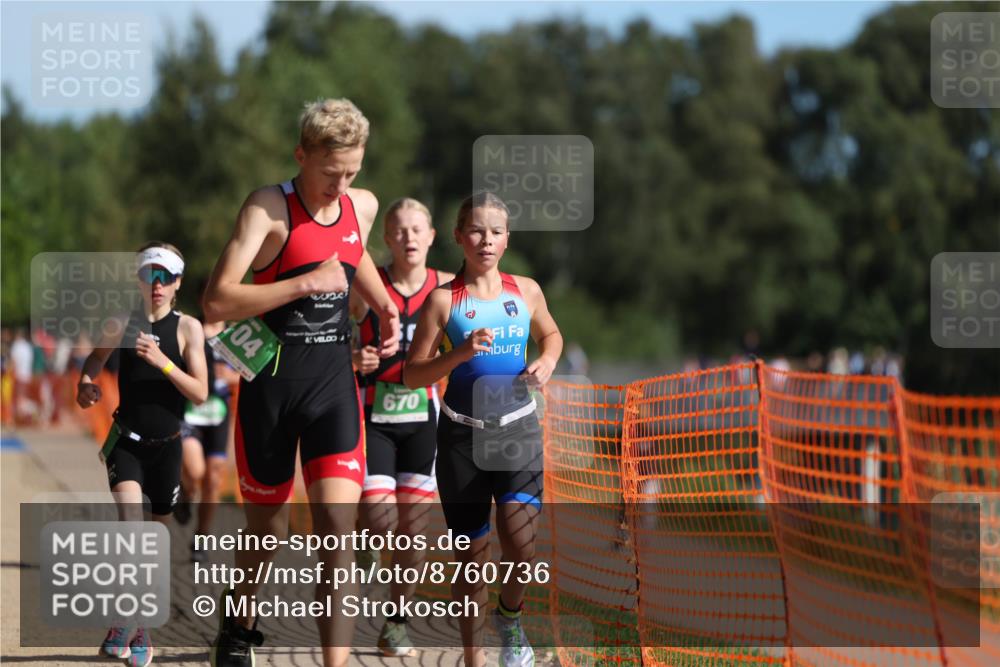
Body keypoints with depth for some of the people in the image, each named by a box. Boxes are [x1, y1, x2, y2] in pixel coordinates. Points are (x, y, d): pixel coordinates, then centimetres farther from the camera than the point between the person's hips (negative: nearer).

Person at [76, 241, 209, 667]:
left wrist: (162, 362, -22)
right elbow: (96, 357, 16)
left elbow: (200, 393, -10)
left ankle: (142, 626, 26)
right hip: (126, 441, -1)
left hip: (166, 445, 1)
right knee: (130, 524, -23)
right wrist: (85, 384, -6)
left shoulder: (188, 328, -5)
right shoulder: (124, 322, -1)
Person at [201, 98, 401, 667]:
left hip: (334, 381, 3)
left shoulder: (364, 207, 6)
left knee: (338, 520, -14)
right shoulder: (269, 209, -12)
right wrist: (306, 284, -24)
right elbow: (217, 302, -21)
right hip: (271, 380, -3)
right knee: (268, 532, 11)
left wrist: (385, 306, 16)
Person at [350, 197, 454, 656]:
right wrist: (352, 359, -22)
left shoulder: (447, 287, 0)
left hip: (422, 418, 2)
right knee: (379, 520, -17)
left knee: (413, 527, 3)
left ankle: (396, 622, 18)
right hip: (374, 416, -2)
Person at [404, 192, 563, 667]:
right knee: (471, 555, 5)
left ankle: (510, 615, 12)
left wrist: (547, 362, 2)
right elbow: (413, 375, -5)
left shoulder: (526, 291, 4)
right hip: (463, 433, -1)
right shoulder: (444, 300, -4)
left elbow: (551, 334, 24)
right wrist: (460, 352, -20)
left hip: (518, 429, 1)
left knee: (519, 538, -19)